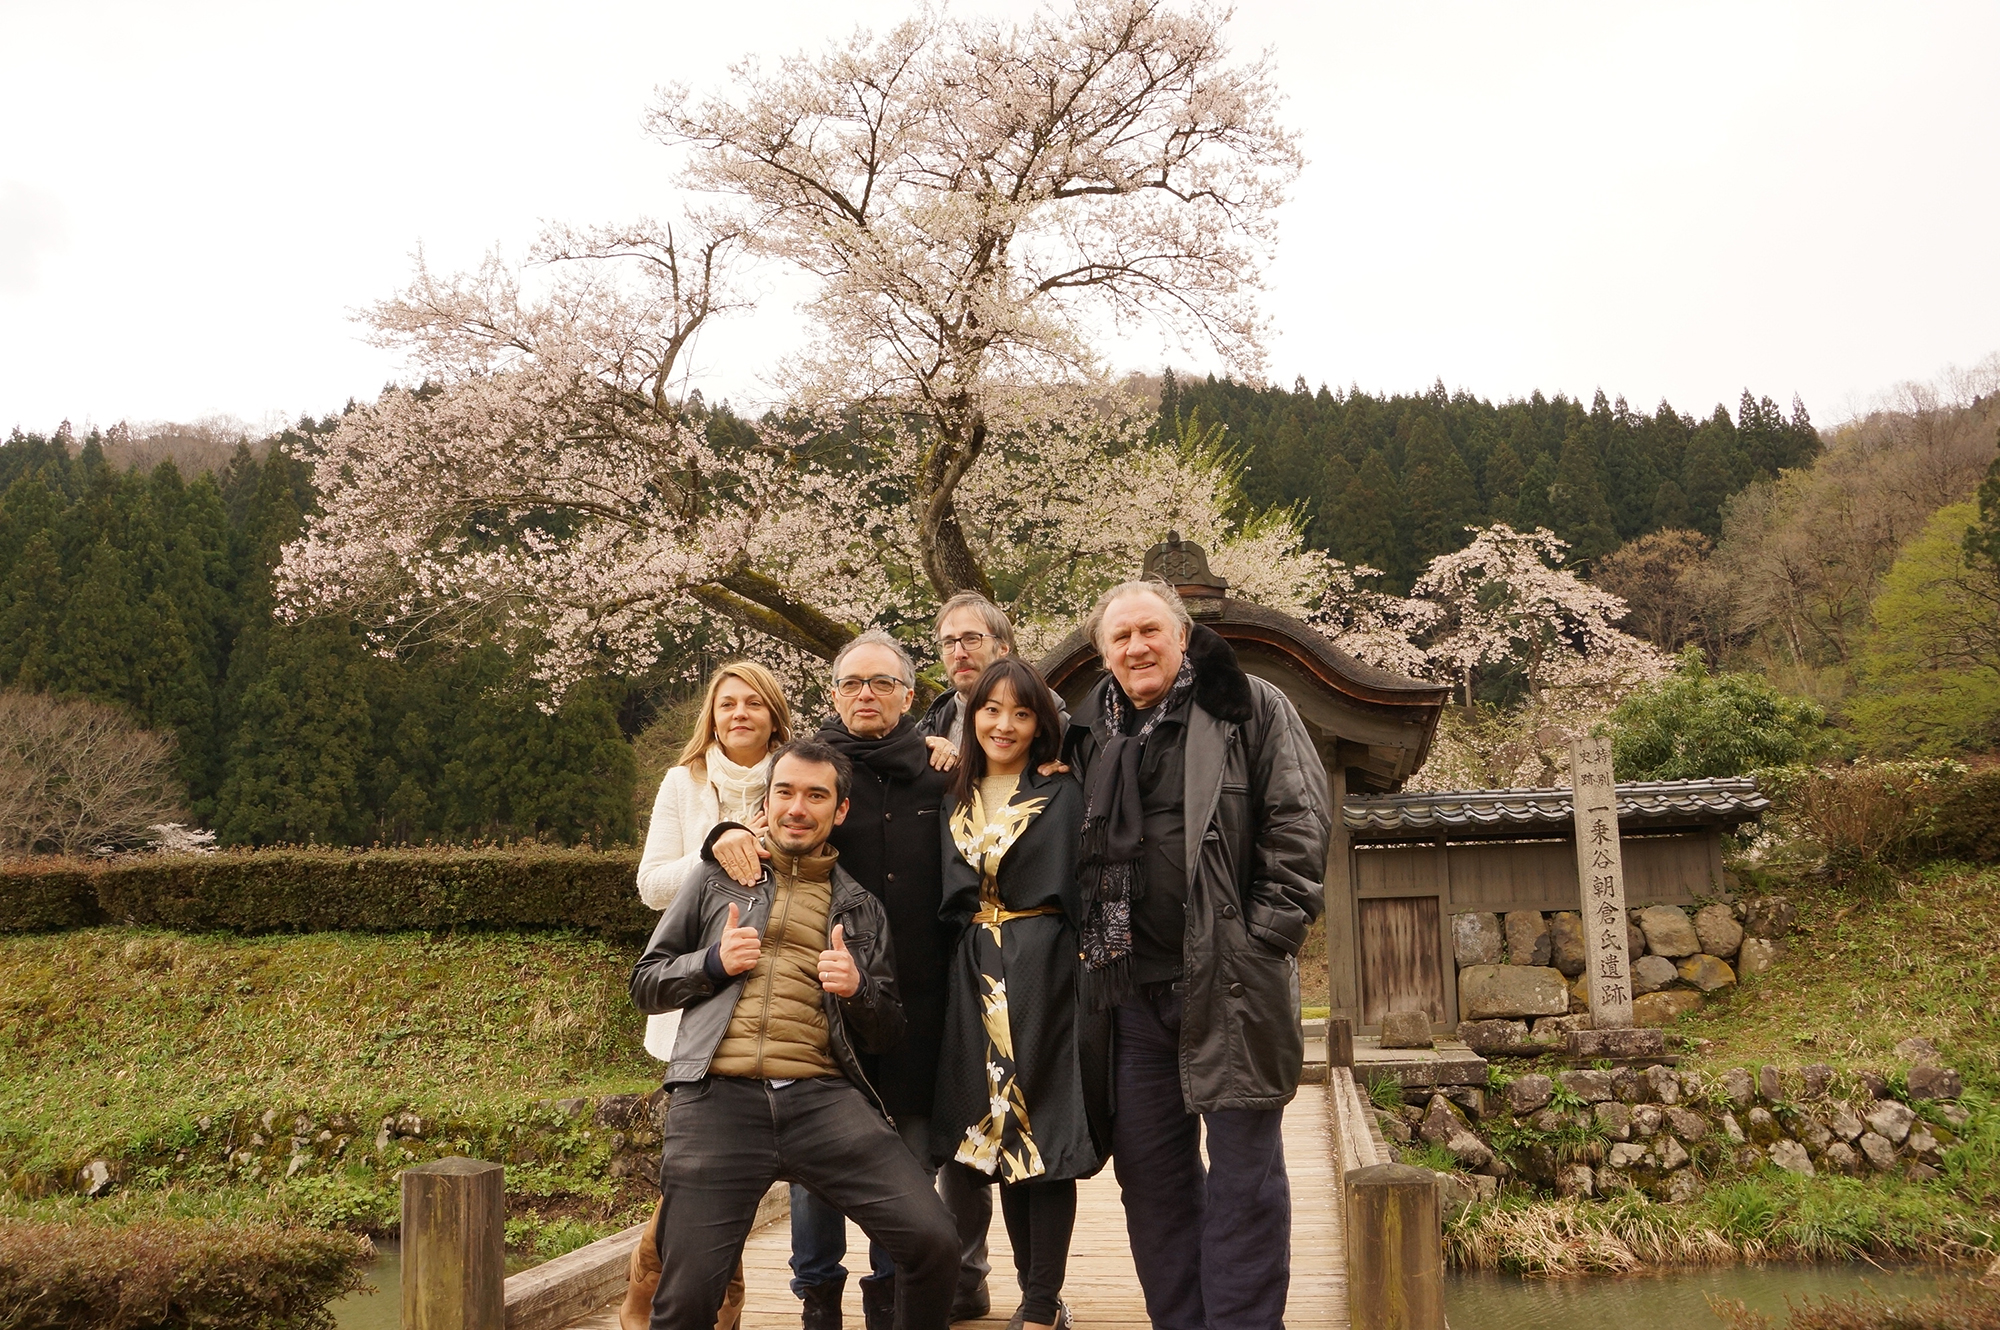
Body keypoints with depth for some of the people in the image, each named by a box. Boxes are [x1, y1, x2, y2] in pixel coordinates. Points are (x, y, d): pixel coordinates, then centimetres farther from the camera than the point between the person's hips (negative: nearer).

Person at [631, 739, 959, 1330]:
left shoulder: (861, 909, 22)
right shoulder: (718, 878, 18)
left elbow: (888, 1032, 21)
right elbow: (646, 983, 18)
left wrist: (858, 989, -1)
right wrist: (714, 963, -1)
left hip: (822, 1097, 1)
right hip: (718, 1096, -1)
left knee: (935, 1242, -17)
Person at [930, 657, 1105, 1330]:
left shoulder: (1063, 796, -1)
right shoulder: (957, 801, 12)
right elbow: (950, 901, 16)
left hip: (1047, 976, -5)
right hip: (977, 981, 5)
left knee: (1045, 1139, -5)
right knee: (1001, 1138, 9)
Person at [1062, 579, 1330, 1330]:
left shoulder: (1251, 710, 2)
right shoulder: (1092, 734, 15)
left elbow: (1298, 825, -5)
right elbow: (1077, 852, 23)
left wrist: (1265, 940, -11)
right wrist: (1089, 945, 10)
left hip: (1233, 982, -4)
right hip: (1133, 986, 5)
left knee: (1242, 1167, 1)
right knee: (1148, 1170, 10)